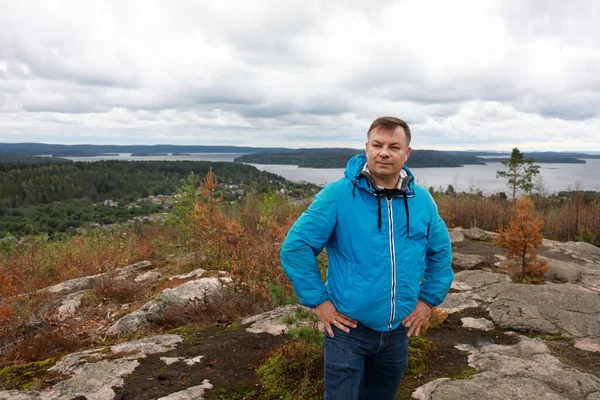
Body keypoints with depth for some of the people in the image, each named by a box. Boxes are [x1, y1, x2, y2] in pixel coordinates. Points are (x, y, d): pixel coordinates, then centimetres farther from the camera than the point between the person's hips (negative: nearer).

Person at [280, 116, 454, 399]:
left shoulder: (422, 200, -1)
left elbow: (441, 252, 14)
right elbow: (295, 247, -14)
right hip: (348, 328, -4)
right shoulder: (337, 194, -15)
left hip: (398, 331, 5)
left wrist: (429, 299, 8)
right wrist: (318, 301, -13)